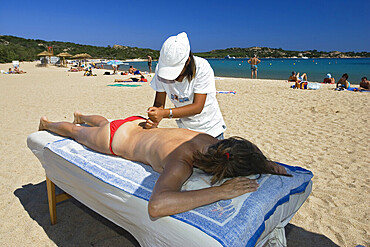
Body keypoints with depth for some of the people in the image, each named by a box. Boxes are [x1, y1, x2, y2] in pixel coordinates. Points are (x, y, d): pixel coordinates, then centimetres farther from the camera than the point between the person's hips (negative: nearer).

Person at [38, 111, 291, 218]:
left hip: (138, 124, 6)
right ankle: (47, 123, 57)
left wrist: (264, 162, -23)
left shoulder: (211, 142, -25)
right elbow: (156, 206, -62)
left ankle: (81, 115, 70)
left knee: (104, 122, 38)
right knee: (77, 133, 26)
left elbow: (241, 152, -3)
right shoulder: (180, 164, -45)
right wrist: (221, 191, -58)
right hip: (115, 140, -5)